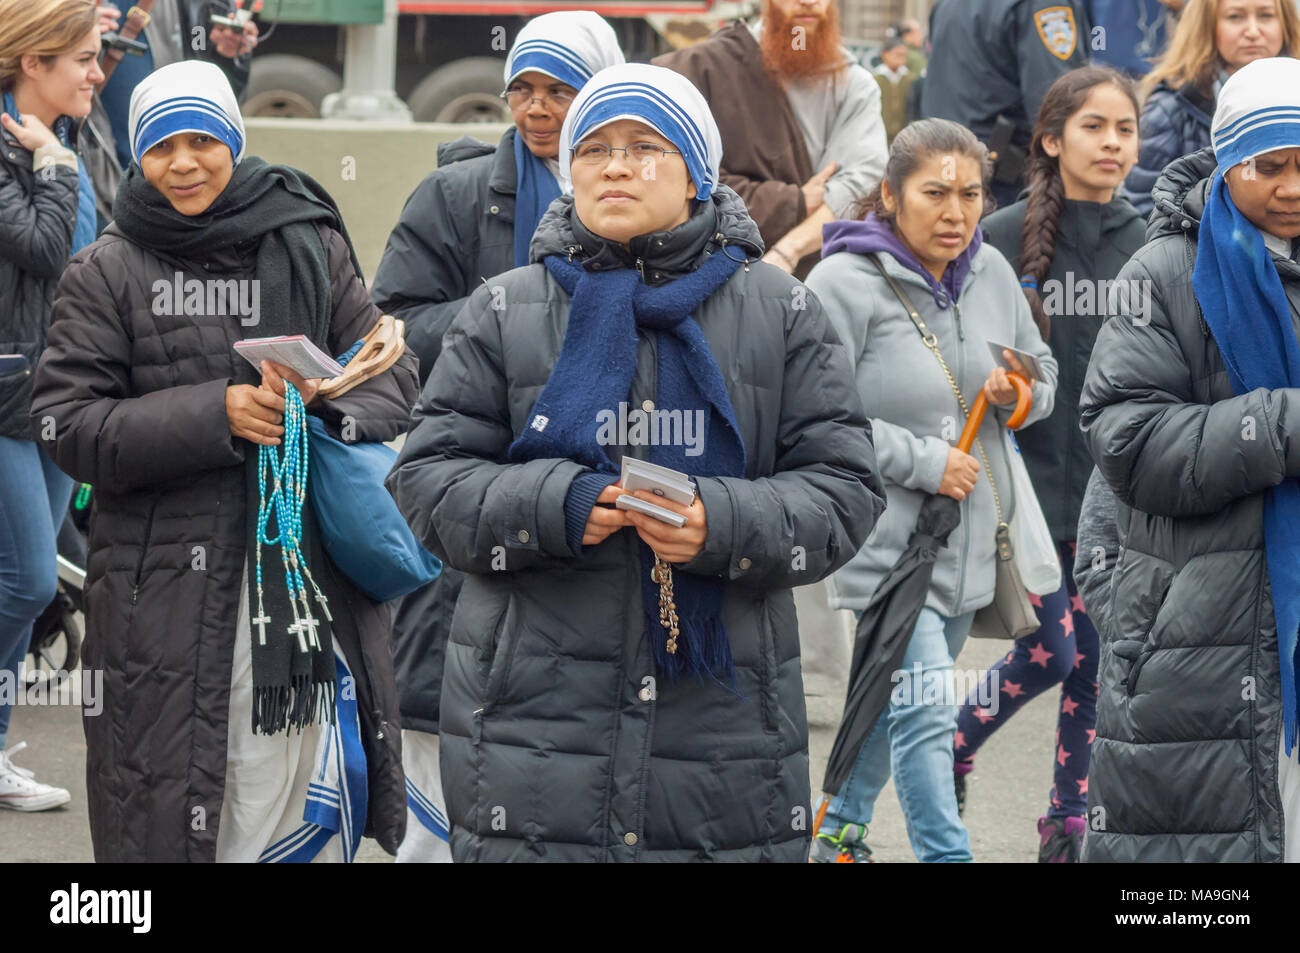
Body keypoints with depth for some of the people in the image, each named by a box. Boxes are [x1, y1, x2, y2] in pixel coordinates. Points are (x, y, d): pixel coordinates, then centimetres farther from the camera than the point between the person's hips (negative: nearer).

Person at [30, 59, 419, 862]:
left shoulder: (311, 248, 11)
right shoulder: (107, 272, 6)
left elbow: (395, 378, 10)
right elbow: (69, 427, -2)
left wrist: (323, 398, -12)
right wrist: (213, 414, -14)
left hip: (306, 577, 2)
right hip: (167, 590, -1)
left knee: (306, 821, 0)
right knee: (168, 812, -2)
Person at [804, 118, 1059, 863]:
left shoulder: (991, 272, 5)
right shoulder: (845, 283, -16)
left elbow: (1044, 371, 18)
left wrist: (1021, 393, -8)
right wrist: (924, 462, -20)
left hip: (968, 543, 7)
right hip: (885, 543, -7)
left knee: (896, 702, 21)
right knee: (926, 712, -12)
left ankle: (841, 832, 40)